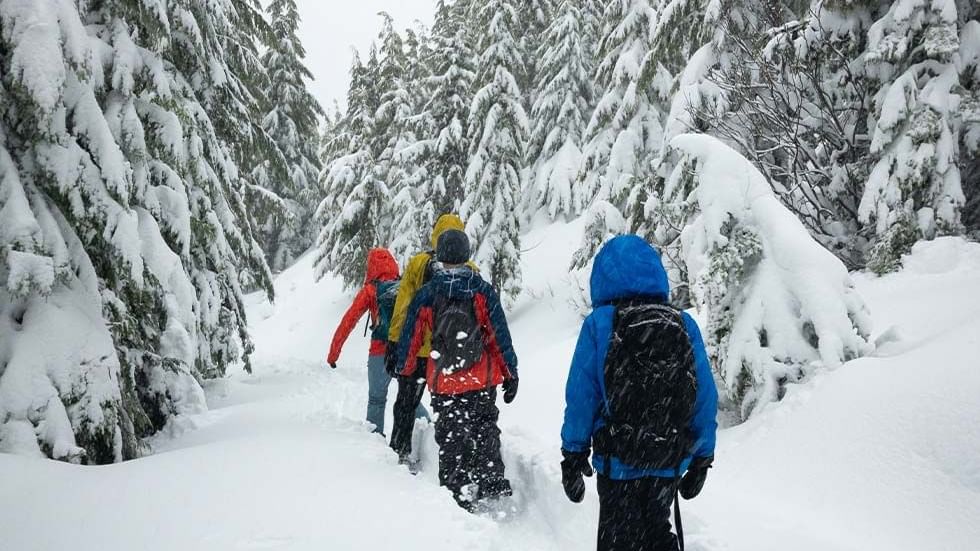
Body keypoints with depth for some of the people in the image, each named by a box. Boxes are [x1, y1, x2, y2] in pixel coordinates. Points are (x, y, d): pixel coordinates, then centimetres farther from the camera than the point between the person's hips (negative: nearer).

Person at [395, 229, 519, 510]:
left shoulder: (426, 295, -3)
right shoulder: (481, 289, -6)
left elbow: (410, 337, 6)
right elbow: (500, 334, -6)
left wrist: (405, 368, 24)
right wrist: (511, 373, 2)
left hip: (443, 383, 0)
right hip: (483, 381, 0)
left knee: (451, 439, 11)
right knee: (485, 430, 17)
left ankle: (458, 494, 12)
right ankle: (491, 482, 6)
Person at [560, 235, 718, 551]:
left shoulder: (599, 323, -11)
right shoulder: (685, 325, -3)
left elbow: (581, 395, -10)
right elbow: (707, 398, -1)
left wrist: (573, 454, 1)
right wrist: (702, 459, 10)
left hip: (619, 463, -3)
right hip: (672, 463, 3)